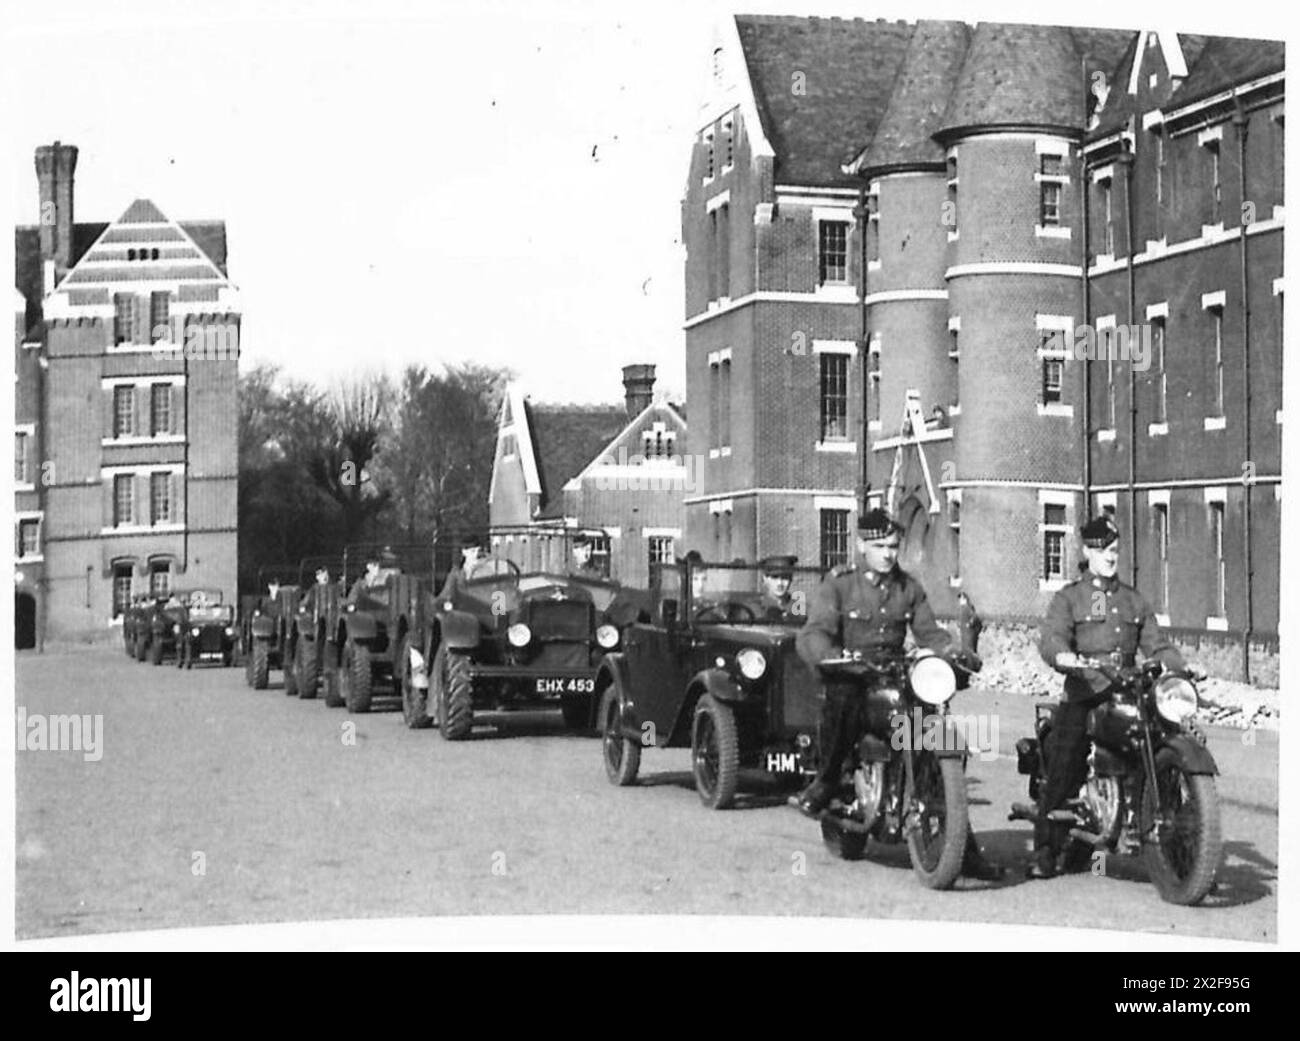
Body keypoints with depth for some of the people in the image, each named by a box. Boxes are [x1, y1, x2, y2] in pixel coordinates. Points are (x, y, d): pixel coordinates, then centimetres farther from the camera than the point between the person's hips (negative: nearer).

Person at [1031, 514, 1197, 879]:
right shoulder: (1069, 597, 8)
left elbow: (1155, 643, 19)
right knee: (1063, 766, -15)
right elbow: (1051, 637, -9)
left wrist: (1182, 665, 0)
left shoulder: (1134, 600, 23)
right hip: (1084, 693, -4)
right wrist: (1064, 656, -32)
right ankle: (1045, 849, -10)